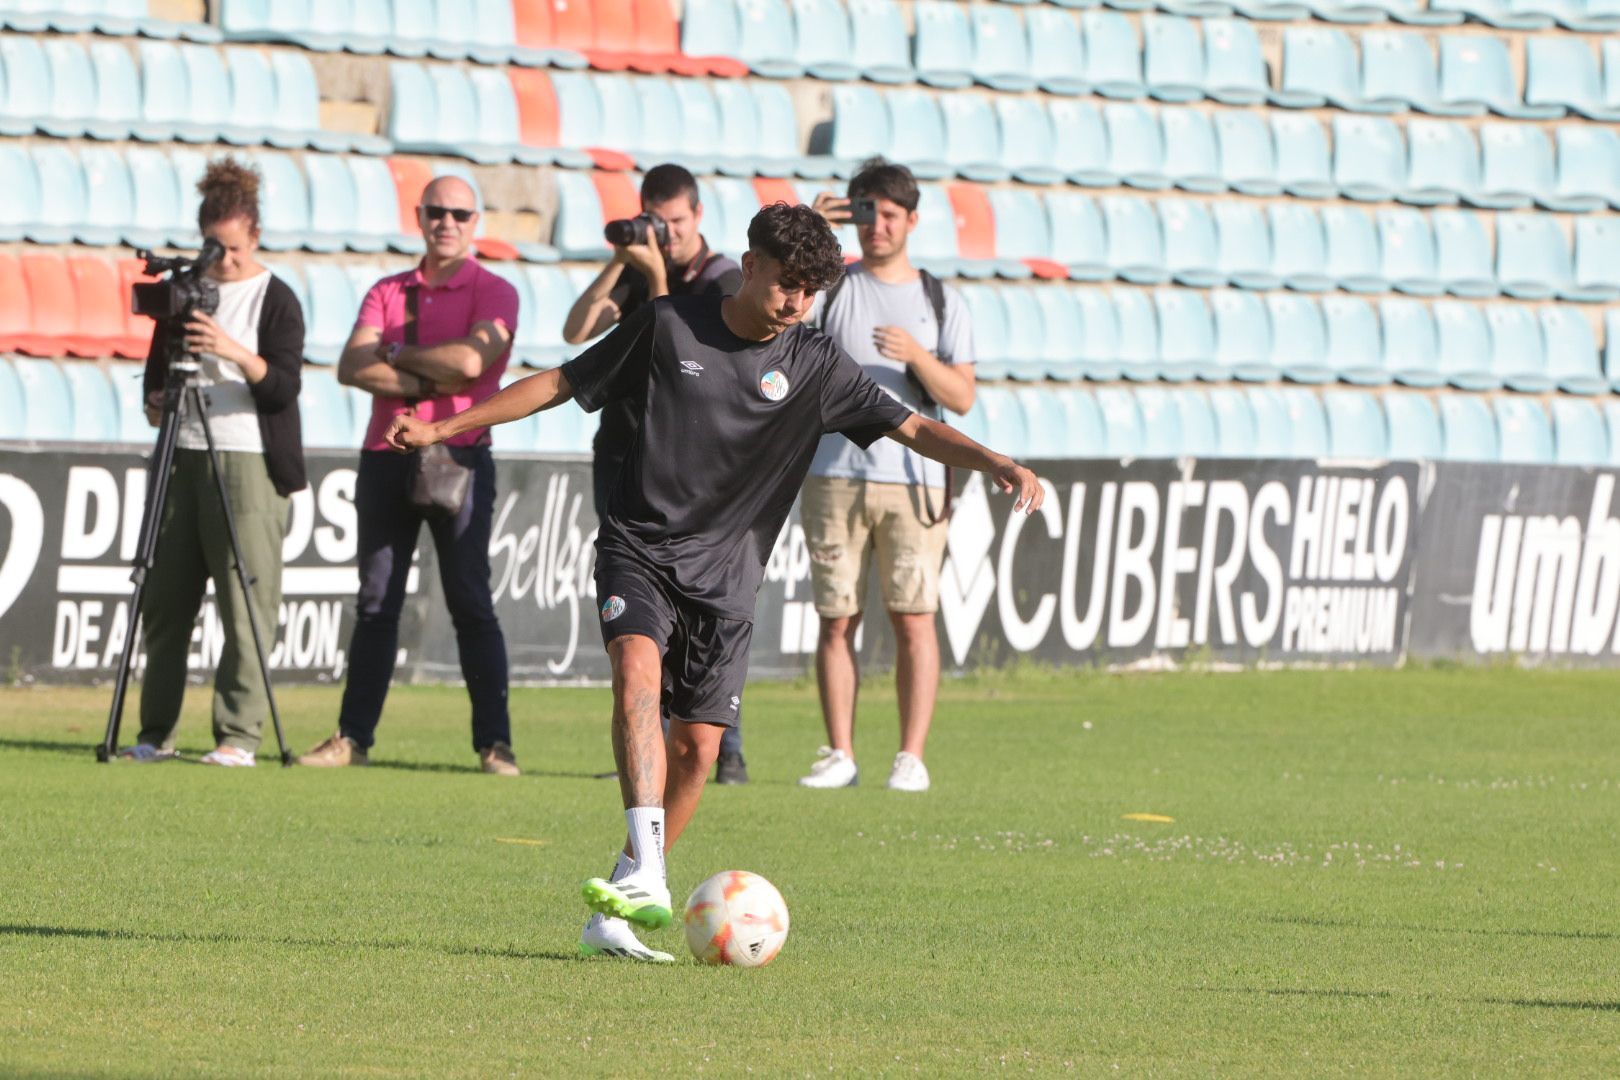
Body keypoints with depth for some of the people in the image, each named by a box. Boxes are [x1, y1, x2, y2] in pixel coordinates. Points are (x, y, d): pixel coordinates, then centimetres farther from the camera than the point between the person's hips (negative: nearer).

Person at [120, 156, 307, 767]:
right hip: (183, 456, 5)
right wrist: (155, 399, -3)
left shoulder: (275, 300, -1)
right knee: (165, 600, 4)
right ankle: (157, 733, 10)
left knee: (245, 602, -7)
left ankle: (239, 735, -4)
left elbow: (283, 386, -10)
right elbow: (157, 365, 19)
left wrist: (235, 351, -26)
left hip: (248, 462, -5)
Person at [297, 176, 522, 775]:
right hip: (386, 456, 4)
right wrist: (428, 381, -12)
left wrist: (396, 354, -4)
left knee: (470, 603, -5)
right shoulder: (389, 292, 13)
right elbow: (353, 366, -1)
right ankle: (352, 737, 9)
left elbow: (471, 358, -18)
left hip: (458, 459, -4)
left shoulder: (492, 293, 1)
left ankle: (495, 743, -5)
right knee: (376, 604, 6)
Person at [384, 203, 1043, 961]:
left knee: (698, 744, -4)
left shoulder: (816, 365, 1)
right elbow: (561, 383, 7)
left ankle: (612, 916, 9)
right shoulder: (670, 326, -1)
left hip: (724, 571, 2)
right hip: (639, 548, -2)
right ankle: (646, 879, -40)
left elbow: (911, 428, -2)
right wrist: (443, 428, 6)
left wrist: (997, 465, -19)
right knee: (638, 667, -29)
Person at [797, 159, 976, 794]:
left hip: (912, 479, 0)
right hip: (835, 475, 0)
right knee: (836, 620, 0)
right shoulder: (830, 288, 9)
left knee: (914, 619, -5)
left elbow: (961, 399, 2)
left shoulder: (941, 304, 11)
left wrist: (916, 356, -15)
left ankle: (912, 758, -3)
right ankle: (840, 755, 4)